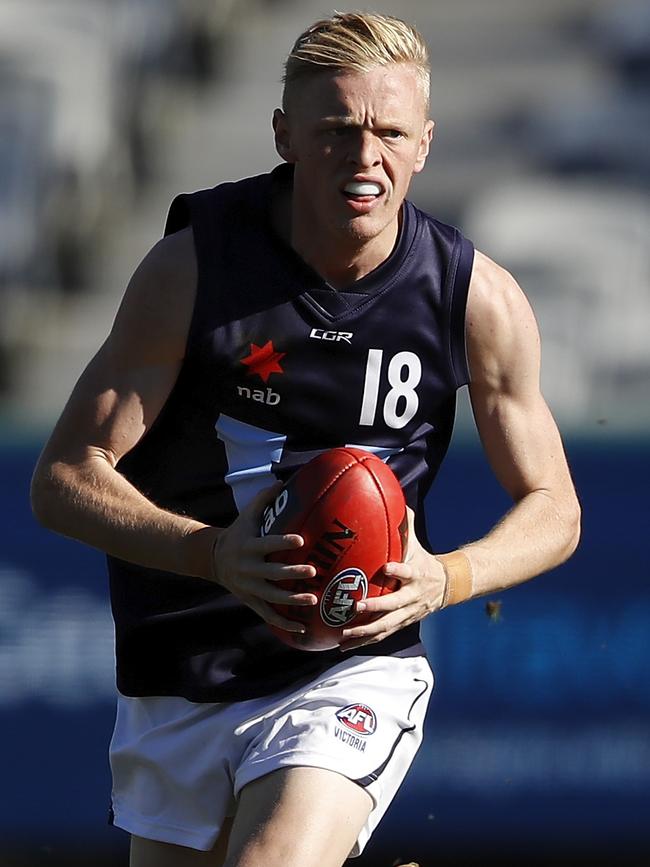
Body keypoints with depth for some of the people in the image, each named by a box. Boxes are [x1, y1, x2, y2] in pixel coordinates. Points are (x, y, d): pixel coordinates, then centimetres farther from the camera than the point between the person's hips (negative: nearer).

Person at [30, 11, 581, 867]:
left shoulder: (479, 300, -7)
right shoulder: (192, 266, -11)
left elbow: (552, 509, 4)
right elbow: (66, 478, -11)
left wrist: (444, 580, -18)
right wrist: (214, 554, -28)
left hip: (358, 669, -2)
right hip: (178, 683, 2)